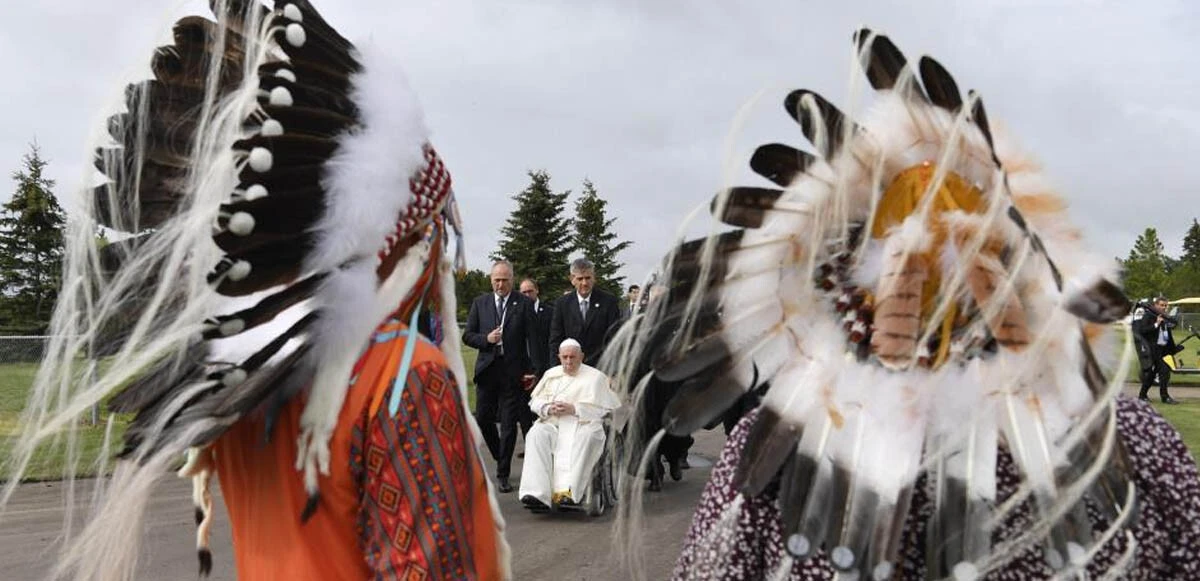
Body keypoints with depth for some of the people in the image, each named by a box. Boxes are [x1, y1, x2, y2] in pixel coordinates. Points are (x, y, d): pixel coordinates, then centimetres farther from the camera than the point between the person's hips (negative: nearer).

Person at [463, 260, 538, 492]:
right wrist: (486, 339, -12)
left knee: (509, 424, 0)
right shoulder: (480, 303, 8)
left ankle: (503, 474, 9)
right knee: (483, 419, 6)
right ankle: (501, 457, 31)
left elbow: (533, 339, -2)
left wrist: (532, 370, -9)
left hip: (513, 371, -3)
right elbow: (467, 335, 8)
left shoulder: (524, 304, 0)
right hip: (487, 369, 3)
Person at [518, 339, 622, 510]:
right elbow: (535, 401, 19)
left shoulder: (595, 377, 11)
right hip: (552, 423, 3)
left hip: (583, 424, -3)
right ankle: (538, 494, -41)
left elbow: (601, 408, 0)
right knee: (537, 434, -30)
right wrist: (548, 408, -4)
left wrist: (574, 409, -10)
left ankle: (572, 492, -45)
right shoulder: (551, 374, 24)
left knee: (587, 437, -38)